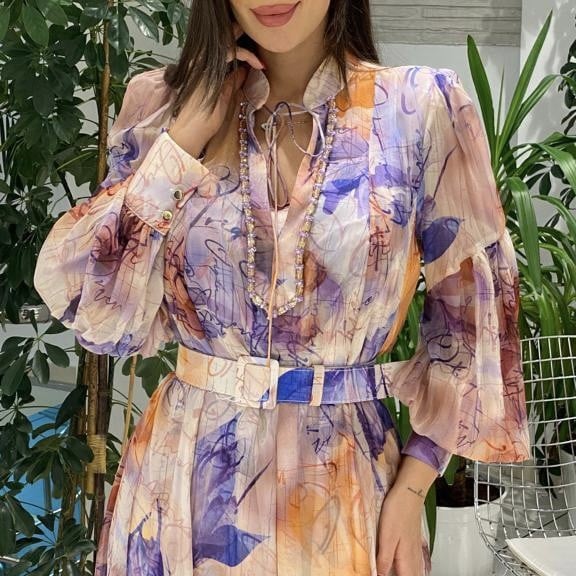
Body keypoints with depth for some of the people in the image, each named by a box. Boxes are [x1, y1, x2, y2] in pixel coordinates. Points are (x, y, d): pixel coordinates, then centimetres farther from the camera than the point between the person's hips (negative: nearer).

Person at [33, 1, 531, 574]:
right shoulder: (166, 103, -2)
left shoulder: (423, 104, -7)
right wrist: (187, 136, -13)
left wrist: (412, 487, -7)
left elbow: (471, 313, -2)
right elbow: (98, 313, -9)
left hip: (343, 482, -1)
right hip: (182, 471, 2)